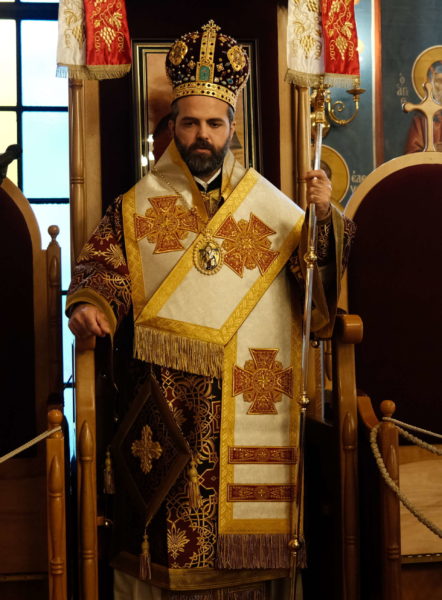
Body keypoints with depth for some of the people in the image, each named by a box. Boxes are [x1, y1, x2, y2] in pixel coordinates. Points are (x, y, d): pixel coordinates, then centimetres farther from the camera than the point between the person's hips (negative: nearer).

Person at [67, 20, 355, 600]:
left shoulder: (269, 203, 10)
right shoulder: (140, 204, 9)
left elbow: (316, 274, 8)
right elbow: (100, 264, 7)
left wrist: (323, 216, -9)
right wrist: (89, 306, -12)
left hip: (252, 394, 1)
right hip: (170, 394, -1)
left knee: (246, 511, 2)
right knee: (175, 504, -2)